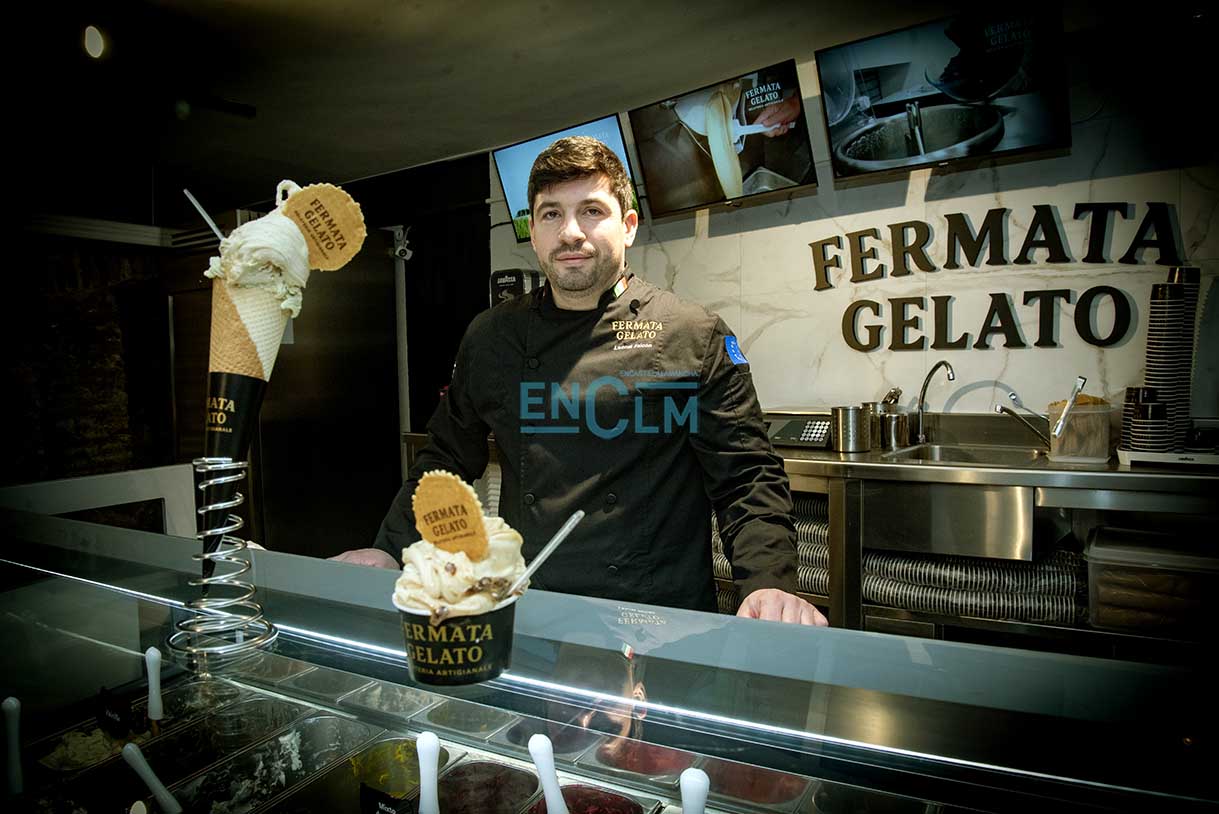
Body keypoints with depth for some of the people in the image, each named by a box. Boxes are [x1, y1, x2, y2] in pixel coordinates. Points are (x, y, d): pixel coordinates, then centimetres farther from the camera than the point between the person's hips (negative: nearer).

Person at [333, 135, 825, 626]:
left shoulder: (695, 337, -3)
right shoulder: (489, 337, 6)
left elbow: (747, 476, -4)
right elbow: (446, 460, 16)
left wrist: (770, 584, -18)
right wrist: (389, 551, 7)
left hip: (659, 614, -2)